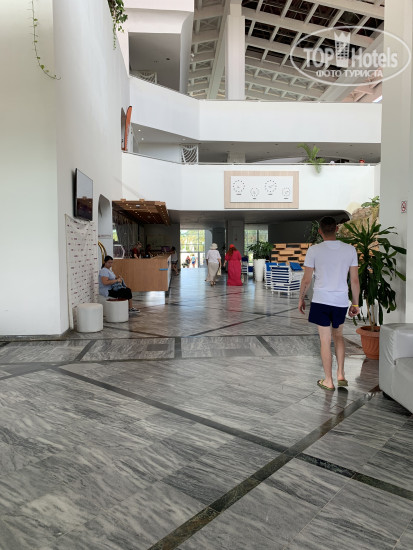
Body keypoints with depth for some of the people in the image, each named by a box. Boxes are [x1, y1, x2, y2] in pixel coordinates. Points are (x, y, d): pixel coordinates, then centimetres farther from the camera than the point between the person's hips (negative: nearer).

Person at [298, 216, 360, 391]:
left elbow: (306, 280, -6)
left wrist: (301, 298, 10)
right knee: (338, 336, 24)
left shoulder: (314, 250, -9)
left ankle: (328, 381, 17)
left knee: (325, 341, 7)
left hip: (321, 301, -3)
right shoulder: (350, 250, -2)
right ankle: (341, 374, 21)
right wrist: (355, 303, 13)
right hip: (341, 301, 3)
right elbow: (355, 280, 2)